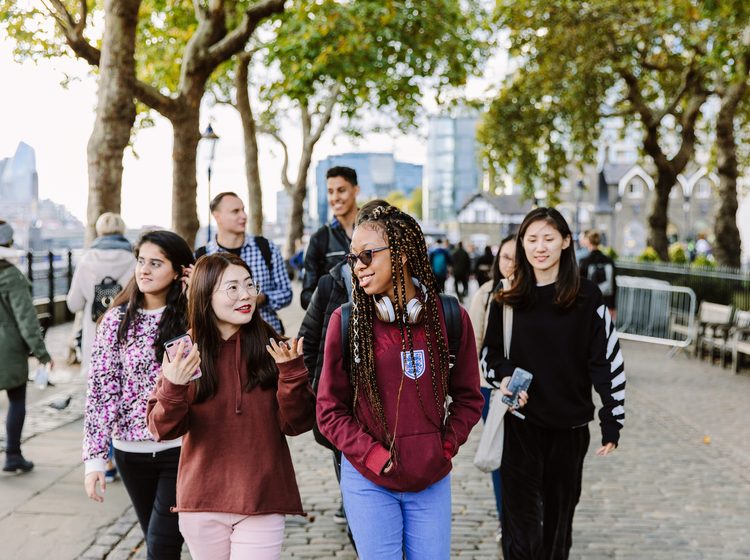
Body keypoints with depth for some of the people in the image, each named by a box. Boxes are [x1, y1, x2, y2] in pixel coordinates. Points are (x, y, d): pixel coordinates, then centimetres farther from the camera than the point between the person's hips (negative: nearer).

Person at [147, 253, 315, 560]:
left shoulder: (272, 348, -3)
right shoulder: (185, 352, -1)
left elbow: (296, 424, -5)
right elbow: (163, 429, -5)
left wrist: (291, 371, -20)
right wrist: (173, 388, -23)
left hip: (261, 502, -1)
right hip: (201, 503, 1)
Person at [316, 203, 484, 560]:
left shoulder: (450, 317, -3)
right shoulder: (346, 320, -7)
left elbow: (468, 397, 7)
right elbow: (330, 409, -3)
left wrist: (446, 446, -4)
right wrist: (373, 455, -12)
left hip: (432, 481, 2)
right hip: (367, 482, -1)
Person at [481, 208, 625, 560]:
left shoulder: (587, 296, -5)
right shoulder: (508, 300, 1)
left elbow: (608, 359, -4)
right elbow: (491, 353, 9)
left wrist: (612, 421, -6)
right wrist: (504, 376, -13)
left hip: (571, 424, 0)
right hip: (521, 423, 0)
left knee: (559, 514, 15)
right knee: (521, 519, -2)